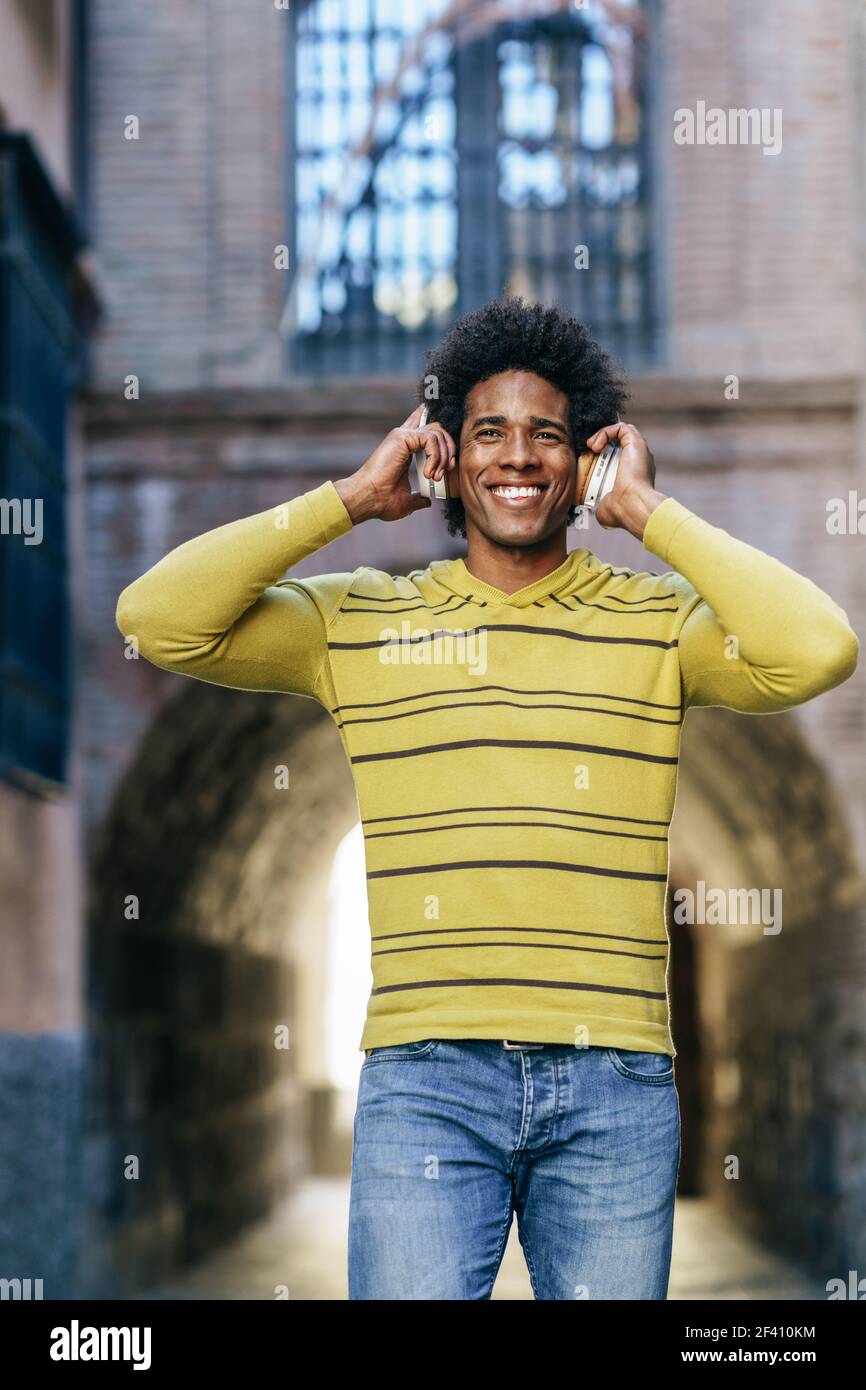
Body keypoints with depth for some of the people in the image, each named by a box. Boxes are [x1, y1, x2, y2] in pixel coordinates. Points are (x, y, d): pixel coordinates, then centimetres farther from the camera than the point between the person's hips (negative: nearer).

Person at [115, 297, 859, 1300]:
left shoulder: (659, 619, 7)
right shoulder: (360, 621, 9)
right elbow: (157, 617, -2)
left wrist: (648, 513, -3)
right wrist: (354, 499, 0)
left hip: (616, 1083, 1)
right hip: (426, 1076, 0)